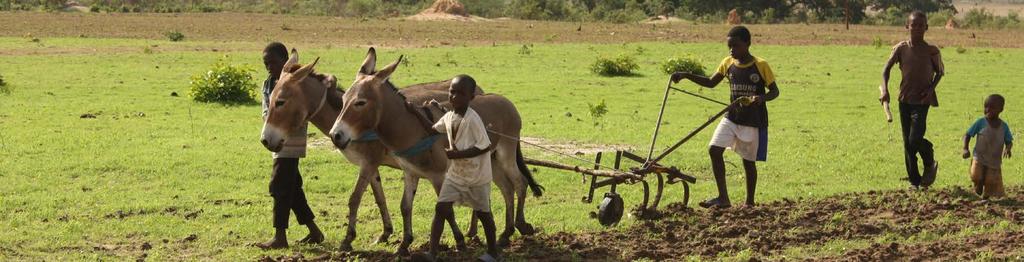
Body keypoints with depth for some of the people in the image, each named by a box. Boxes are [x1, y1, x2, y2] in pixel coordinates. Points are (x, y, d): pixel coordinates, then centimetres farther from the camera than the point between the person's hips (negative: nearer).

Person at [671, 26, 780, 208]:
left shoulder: (760, 66, -12)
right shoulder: (728, 63, 2)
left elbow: (774, 91, -7)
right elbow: (711, 83, 12)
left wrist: (761, 98, -29)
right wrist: (687, 76, -1)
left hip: (753, 121, -4)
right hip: (732, 117, 4)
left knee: (748, 160, 4)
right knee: (714, 149, -12)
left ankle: (750, 202, 21)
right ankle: (723, 198, -7)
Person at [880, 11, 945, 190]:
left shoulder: (932, 51, -5)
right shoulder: (901, 48, 0)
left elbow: (939, 72, 8)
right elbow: (887, 69, 3)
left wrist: (931, 88, -8)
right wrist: (885, 90, -12)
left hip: (922, 101, -3)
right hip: (904, 99, 3)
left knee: (915, 139, -16)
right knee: (907, 143, 6)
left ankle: (930, 164, 15)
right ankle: (914, 181, 17)